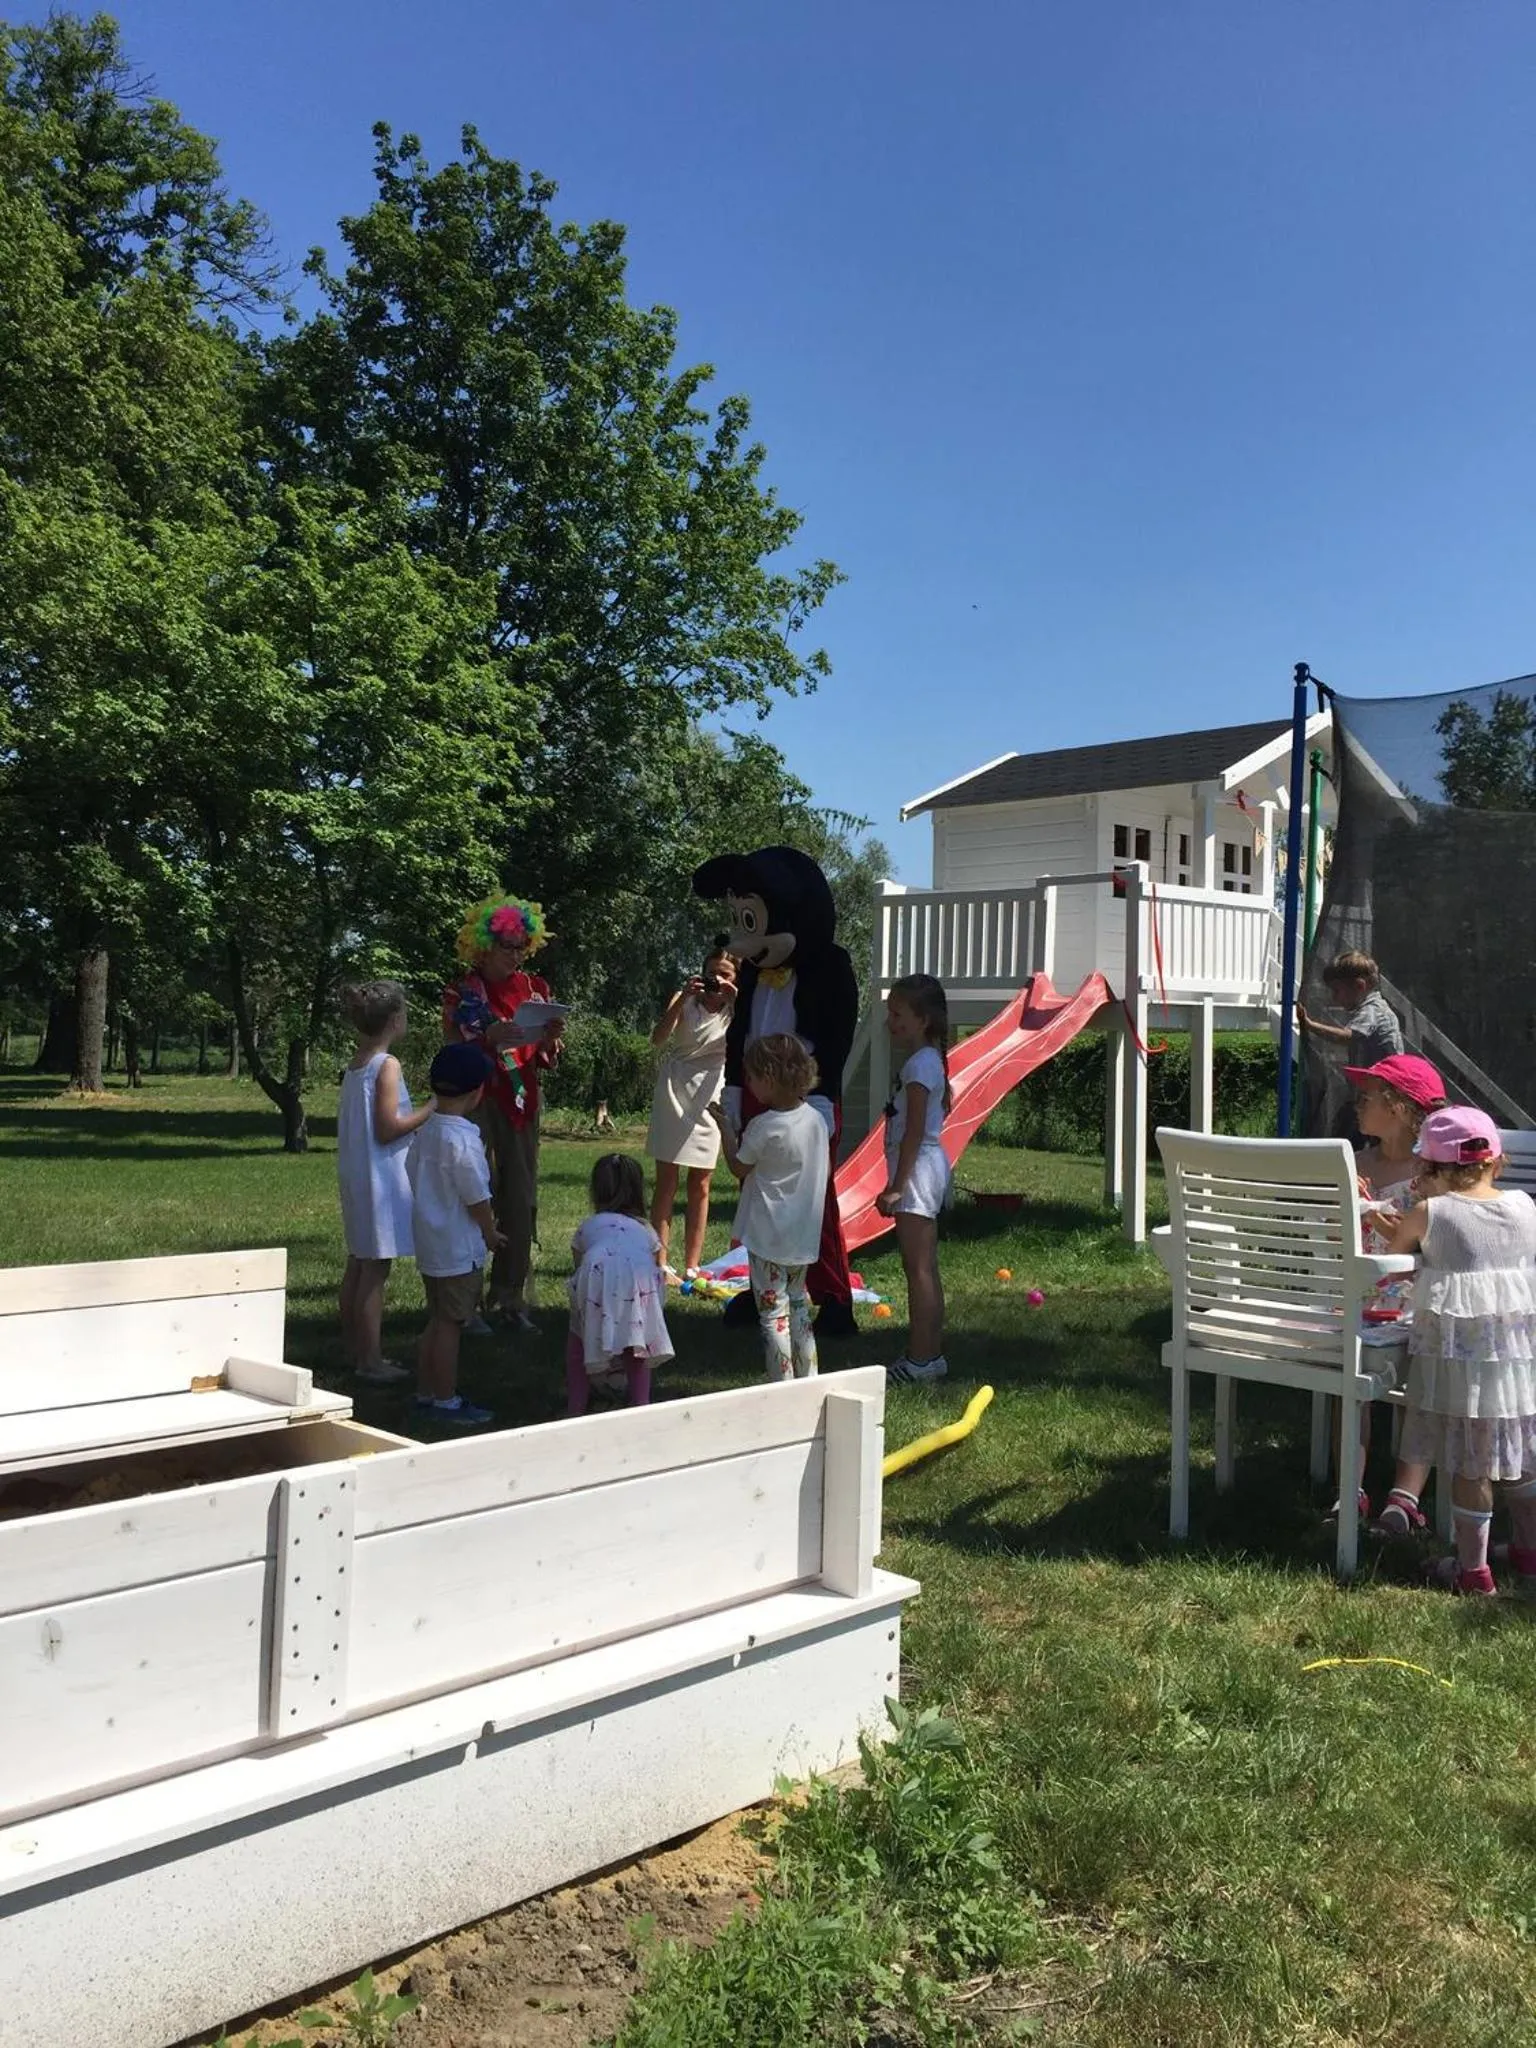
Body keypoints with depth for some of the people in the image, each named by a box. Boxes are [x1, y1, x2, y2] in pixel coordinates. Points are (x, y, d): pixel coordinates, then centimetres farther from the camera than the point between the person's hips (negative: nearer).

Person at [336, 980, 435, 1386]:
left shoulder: (354, 1064, 10)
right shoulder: (387, 1065, -16)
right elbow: (388, 1128, -20)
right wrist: (431, 1110, -11)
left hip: (354, 1174, 9)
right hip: (380, 1176, -9)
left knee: (358, 1264, 16)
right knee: (376, 1269, -5)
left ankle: (354, 1350, 25)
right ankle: (371, 1361, -2)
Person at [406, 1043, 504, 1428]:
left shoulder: (425, 1132, 7)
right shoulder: (461, 1139, -21)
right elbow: (476, 1197, -18)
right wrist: (491, 1234, -2)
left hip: (429, 1242, 9)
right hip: (458, 1248, -9)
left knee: (436, 1320, 17)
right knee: (450, 1323, -1)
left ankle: (425, 1392, 25)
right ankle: (446, 1400, 7)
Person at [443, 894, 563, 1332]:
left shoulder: (534, 989, 10)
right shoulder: (462, 992, -1)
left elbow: (546, 1061, 11)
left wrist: (550, 1038, -11)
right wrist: (490, 1038, -23)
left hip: (522, 1103, 4)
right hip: (477, 1102, -4)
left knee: (521, 1200, 3)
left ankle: (510, 1296, 11)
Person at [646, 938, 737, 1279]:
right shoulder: (685, 1000, -2)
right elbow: (659, 1038, -17)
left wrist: (736, 998, -24)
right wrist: (684, 997, -25)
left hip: (708, 1099, 2)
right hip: (673, 1095, -2)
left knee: (700, 1187, 7)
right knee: (666, 1183, -2)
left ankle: (692, 1267, 13)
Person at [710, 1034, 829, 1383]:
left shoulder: (764, 1127, -19)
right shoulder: (815, 1119, 0)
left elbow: (738, 1168, -4)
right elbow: (824, 1172, 9)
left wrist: (725, 1129, 6)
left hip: (768, 1237, -7)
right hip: (804, 1236, 7)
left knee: (773, 1313, 0)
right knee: (798, 1304, 19)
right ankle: (808, 1381, 24)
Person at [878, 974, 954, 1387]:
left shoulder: (919, 1063, -15)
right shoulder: (930, 1060, 15)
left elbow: (915, 1130, -20)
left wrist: (896, 1185, -20)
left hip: (917, 1169, -11)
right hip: (927, 1167, 11)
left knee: (918, 1268, -7)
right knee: (925, 1268, 13)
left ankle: (920, 1359, -4)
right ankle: (931, 1353, 19)